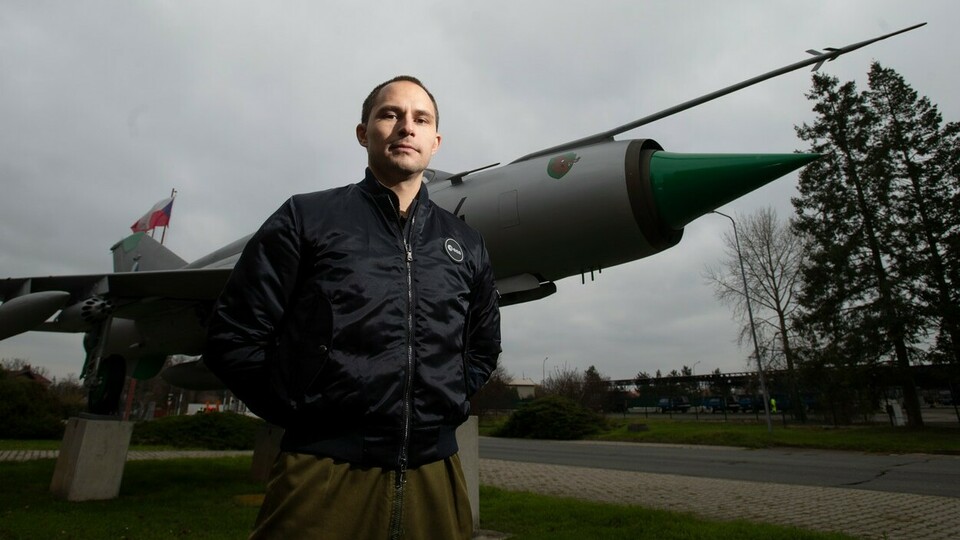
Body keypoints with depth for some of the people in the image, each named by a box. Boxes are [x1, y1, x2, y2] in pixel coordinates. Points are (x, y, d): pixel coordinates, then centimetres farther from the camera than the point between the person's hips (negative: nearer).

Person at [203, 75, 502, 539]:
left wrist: (446, 404, 7)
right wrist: (311, 414, -5)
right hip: (323, 476, -3)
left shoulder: (466, 244, 9)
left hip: (435, 475, 4)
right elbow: (233, 336, -1)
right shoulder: (307, 218, 0)